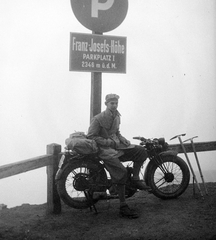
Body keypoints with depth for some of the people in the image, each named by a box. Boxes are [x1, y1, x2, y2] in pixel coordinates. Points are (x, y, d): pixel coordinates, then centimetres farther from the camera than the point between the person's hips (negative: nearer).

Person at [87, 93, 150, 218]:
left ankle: (136, 179, 1)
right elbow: (91, 136, -13)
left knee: (141, 151, -10)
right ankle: (123, 208, -18)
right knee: (121, 171, -25)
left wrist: (122, 139, 6)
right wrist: (109, 142, -17)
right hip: (104, 149, -8)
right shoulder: (98, 119, -11)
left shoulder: (116, 116, 13)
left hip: (117, 145, 8)